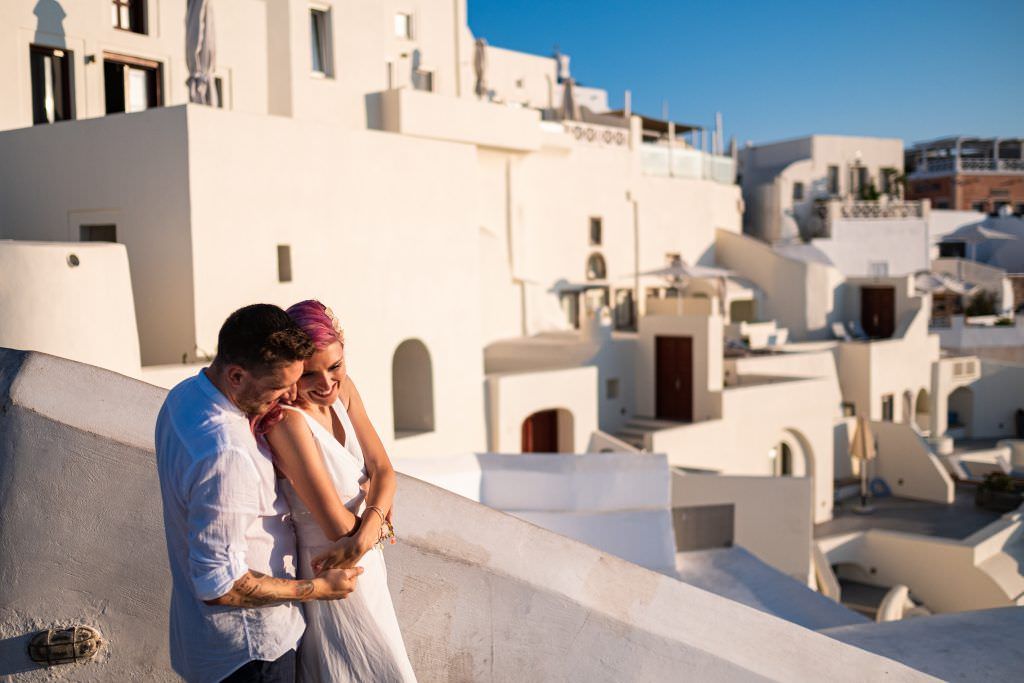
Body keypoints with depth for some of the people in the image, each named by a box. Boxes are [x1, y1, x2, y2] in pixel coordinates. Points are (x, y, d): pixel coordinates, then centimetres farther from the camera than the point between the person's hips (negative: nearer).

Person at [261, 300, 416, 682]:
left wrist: (365, 535, -21)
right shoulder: (287, 420, -29)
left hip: (365, 556, 7)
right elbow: (337, 524, -27)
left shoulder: (342, 389, -5)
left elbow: (383, 469, -5)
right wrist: (378, 522, -8)